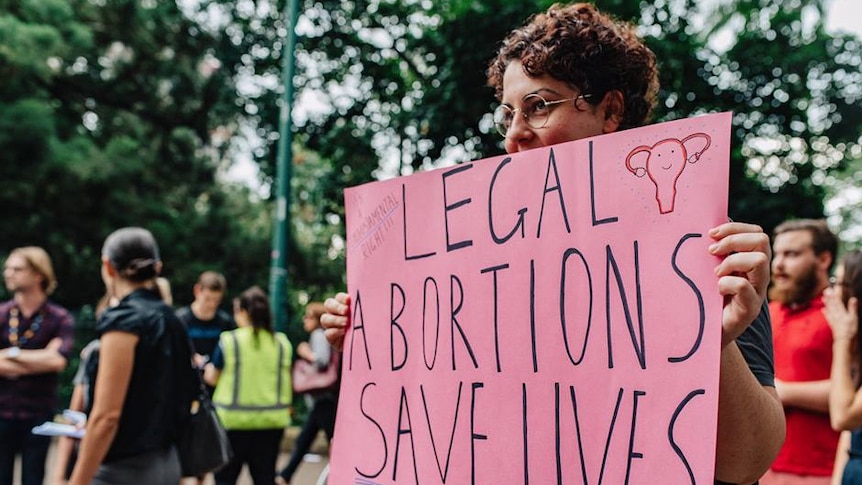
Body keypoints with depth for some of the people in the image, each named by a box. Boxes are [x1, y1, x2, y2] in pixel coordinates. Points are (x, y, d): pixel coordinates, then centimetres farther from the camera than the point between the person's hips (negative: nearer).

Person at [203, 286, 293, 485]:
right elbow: (286, 382, 9)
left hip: (234, 418, -3)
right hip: (272, 420, 3)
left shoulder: (230, 340, -8)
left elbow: (212, 378, 3)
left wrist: (208, 369, 23)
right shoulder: (282, 342, 1)